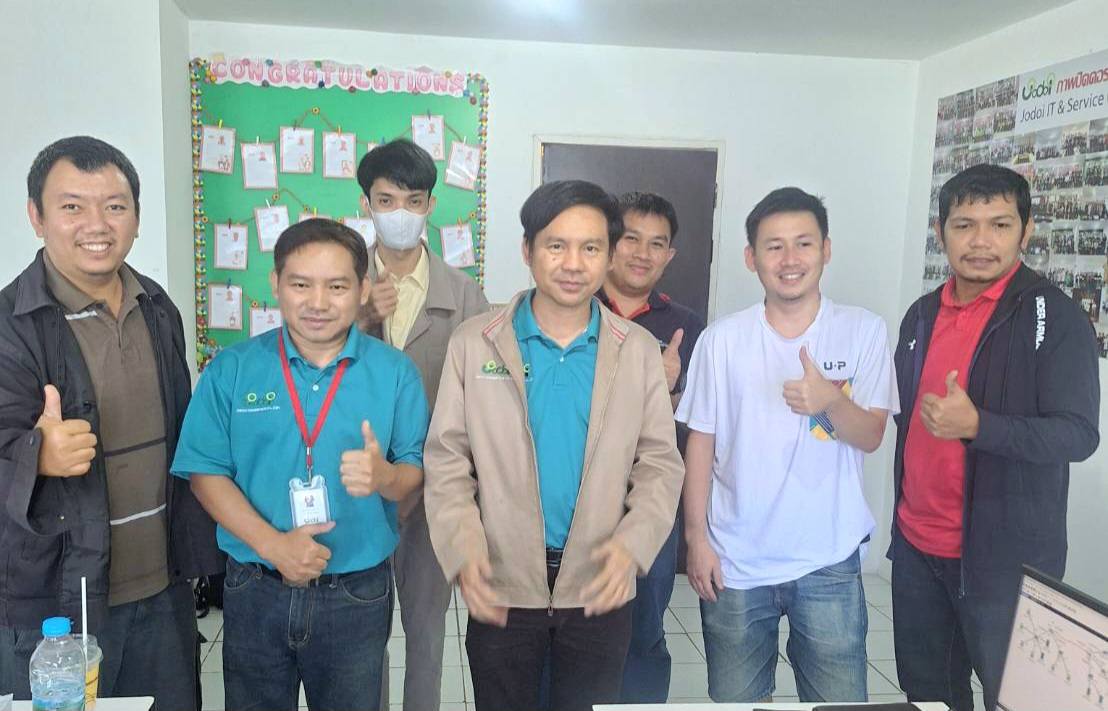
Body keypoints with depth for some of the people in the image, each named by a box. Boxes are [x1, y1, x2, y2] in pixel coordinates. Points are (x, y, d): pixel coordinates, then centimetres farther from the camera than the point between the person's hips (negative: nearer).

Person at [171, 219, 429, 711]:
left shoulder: (395, 372, -4)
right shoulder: (231, 370, -4)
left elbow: (417, 474, -4)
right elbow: (205, 472, -5)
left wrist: (385, 476, -27)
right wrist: (272, 544, -18)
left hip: (357, 596, 0)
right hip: (256, 591, 1)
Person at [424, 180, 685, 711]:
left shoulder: (639, 350, -1)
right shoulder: (474, 343, -4)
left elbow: (660, 463, -1)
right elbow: (447, 460, -3)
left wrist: (632, 545, -17)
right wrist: (464, 552, -17)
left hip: (599, 588, 1)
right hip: (502, 587, 0)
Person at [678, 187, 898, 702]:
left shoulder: (864, 331, -3)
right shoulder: (721, 340, -4)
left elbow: (871, 436, -6)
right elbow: (701, 442, 1)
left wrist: (830, 401, -27)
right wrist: (697, 538, -1)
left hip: (829, 562, 0)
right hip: (734, 562, 1)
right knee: (735, 700, 15)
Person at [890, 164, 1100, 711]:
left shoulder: (1054, 317, -10)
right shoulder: (923, 314, 8)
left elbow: (1079, 435, -17)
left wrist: (977, 425, -30)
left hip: (1006, 557, -5)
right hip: (916, 547, 6)